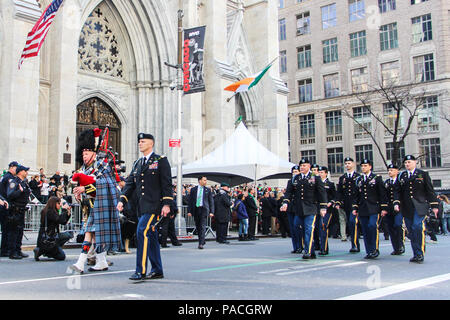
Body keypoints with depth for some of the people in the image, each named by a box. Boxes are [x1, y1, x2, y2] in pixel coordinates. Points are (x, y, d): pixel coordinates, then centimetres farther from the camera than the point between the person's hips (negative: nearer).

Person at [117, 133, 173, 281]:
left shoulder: (161, 160, -1)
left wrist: (166, 204, -13)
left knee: (142, 232, -17)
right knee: (151, 236, 11)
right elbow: (130, 183, 14)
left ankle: (141, 271, -13)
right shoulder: (137, 163, 18)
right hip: (141, 207, 7)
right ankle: (157, 271, 19)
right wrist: (122, 200, 1)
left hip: (154, 205, -7)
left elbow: (167, 183, -7)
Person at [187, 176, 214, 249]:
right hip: (196, 209, 2)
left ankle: (201, 243, -13)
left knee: (203, 226, -11)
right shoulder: (193, 189, 7)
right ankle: (202, 241, 25)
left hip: (204, 209, -2)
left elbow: (211, 201, 6)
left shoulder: (208, 190, 6)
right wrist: (189, 211, 0)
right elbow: (190, 201, 8)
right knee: (198, 227, 9)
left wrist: (211, 212, -2)